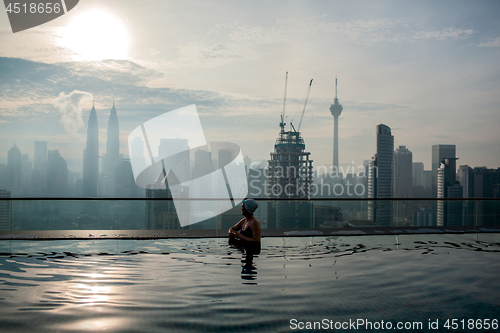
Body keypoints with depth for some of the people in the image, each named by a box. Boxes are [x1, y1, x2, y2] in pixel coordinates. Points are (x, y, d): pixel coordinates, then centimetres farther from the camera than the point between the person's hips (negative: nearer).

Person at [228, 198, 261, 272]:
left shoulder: (255, 222, -14)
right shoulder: (243, 221, 10)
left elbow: (256, 240, -21)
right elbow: (232, 229, 20)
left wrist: (241, 236, -20)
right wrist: (230, 233, -3)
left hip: (254, 248, -8)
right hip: (245, 246, 8)